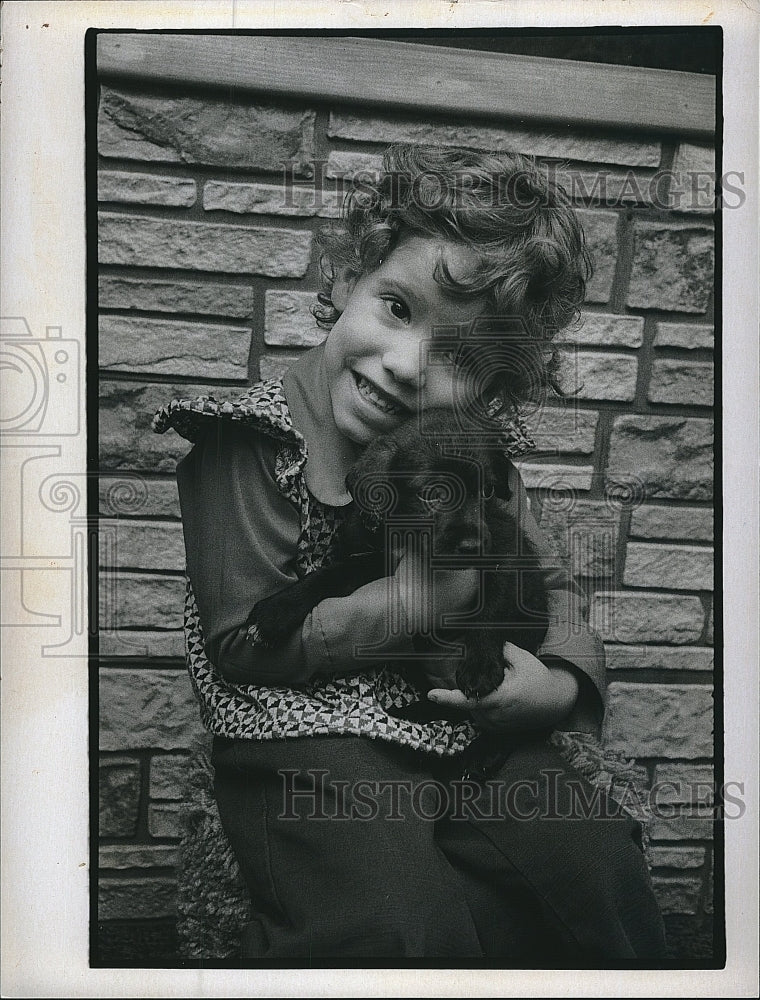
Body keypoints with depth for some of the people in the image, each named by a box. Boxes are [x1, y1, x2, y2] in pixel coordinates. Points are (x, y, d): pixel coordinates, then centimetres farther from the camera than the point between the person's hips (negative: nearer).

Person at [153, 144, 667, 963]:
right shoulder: (255, 441, -10)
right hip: (307, 734, -5)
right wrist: (411, 603, -17)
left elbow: (548, 587, 17)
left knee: (605, 885, -12)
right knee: (403, 930, -27)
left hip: (471, 732, 5)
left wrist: (564, 680, -5)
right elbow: (239, 641, -12)